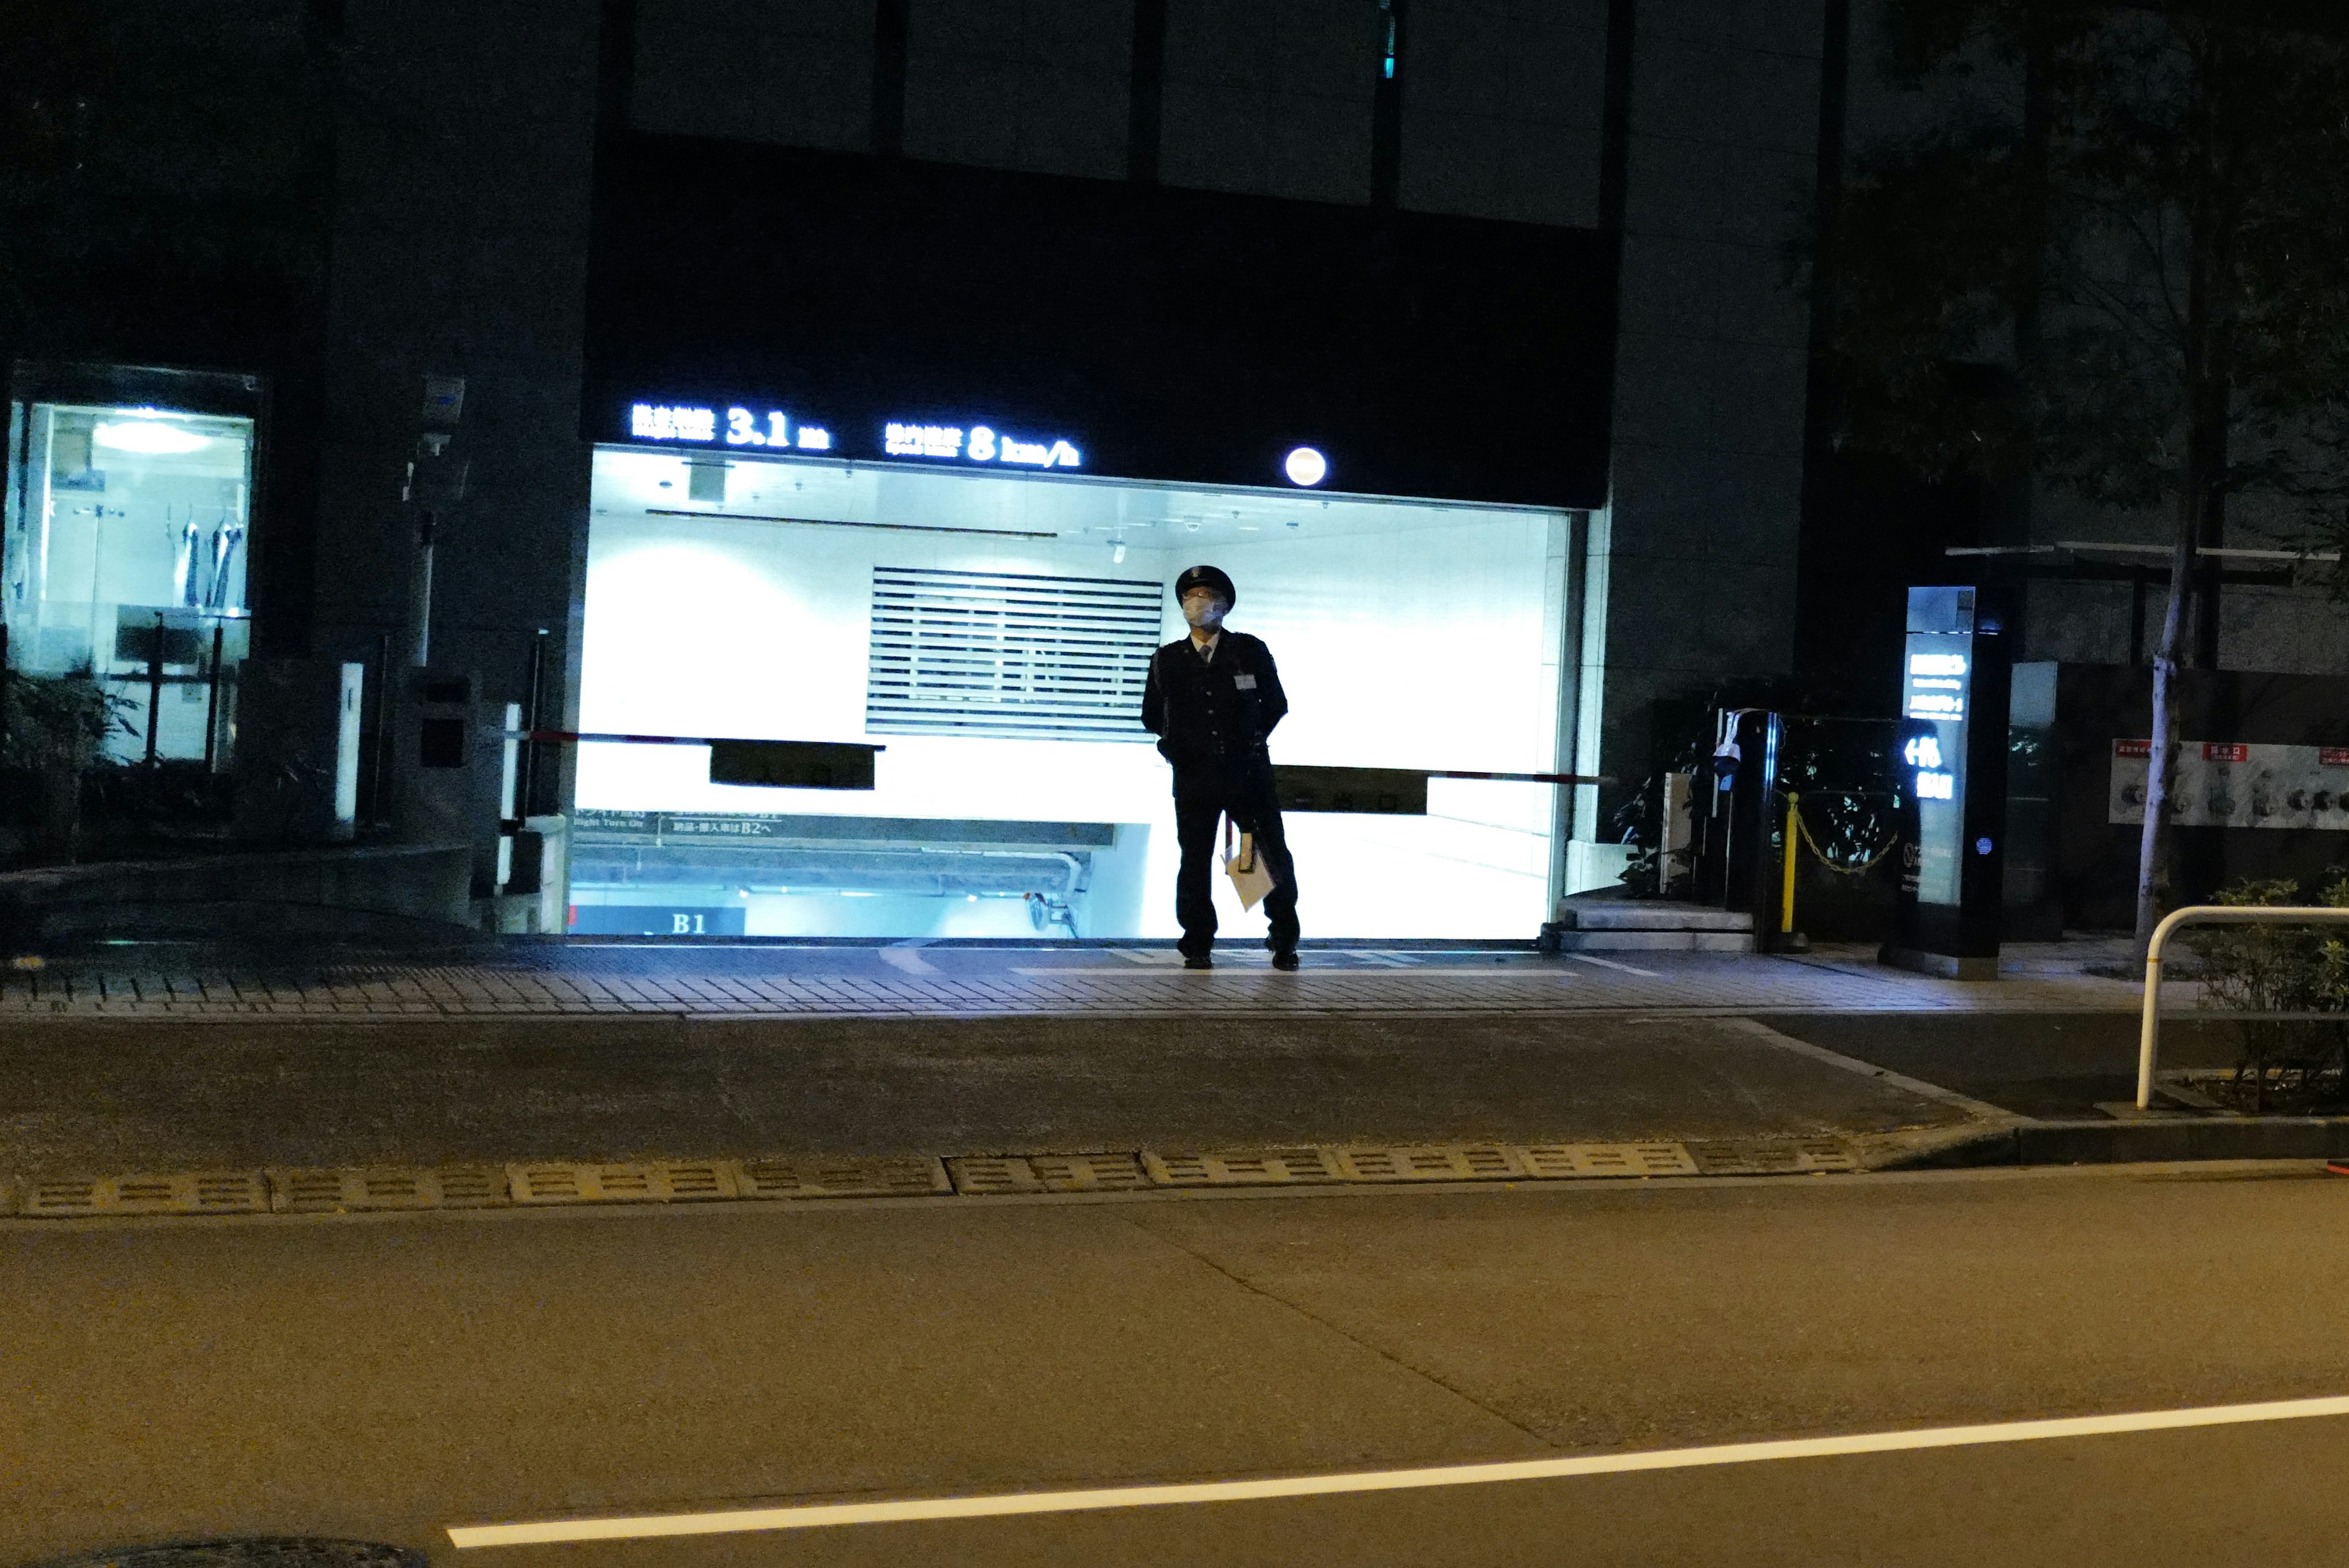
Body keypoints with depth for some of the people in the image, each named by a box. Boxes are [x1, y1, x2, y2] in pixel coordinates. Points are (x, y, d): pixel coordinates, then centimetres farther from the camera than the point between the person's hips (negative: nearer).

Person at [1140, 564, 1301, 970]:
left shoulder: (1250, 652, 4)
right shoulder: (1167, 661, 8)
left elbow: (1275, 703, 10)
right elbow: (1152, 716, 15)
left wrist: (1252, 739, 4)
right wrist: (1178, 740, 3)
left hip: (1247, 769, -1)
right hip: (1193, 775, 1)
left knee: (1274, 855, -1)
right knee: (1195, 860, 3)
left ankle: (1284, 940, 12)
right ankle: (1198, 947, 11)